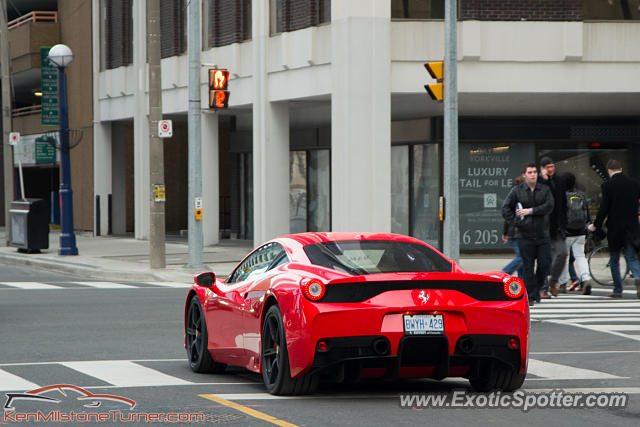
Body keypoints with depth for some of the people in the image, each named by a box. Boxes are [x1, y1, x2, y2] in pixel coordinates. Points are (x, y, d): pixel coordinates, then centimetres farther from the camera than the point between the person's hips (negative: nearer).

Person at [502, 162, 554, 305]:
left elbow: (549, 206, -9)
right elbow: (505, 209, 0)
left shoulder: (545, 190, 6)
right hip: (525, 236, -2)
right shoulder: (517, 191, 2)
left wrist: (530, 211, -13)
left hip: (543, 235, 2)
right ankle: (530, 296, 2)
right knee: (528, 266, -3)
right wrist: (516, 222, -11)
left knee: (545, 264, -2)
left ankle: (537, 289, 19)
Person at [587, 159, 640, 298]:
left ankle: (617, 290, 13)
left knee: (614, 261, 11)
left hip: (614, 229, -3)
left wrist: (596, 225, 0)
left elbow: (604, 208, -11)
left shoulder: (607, 185, -10)